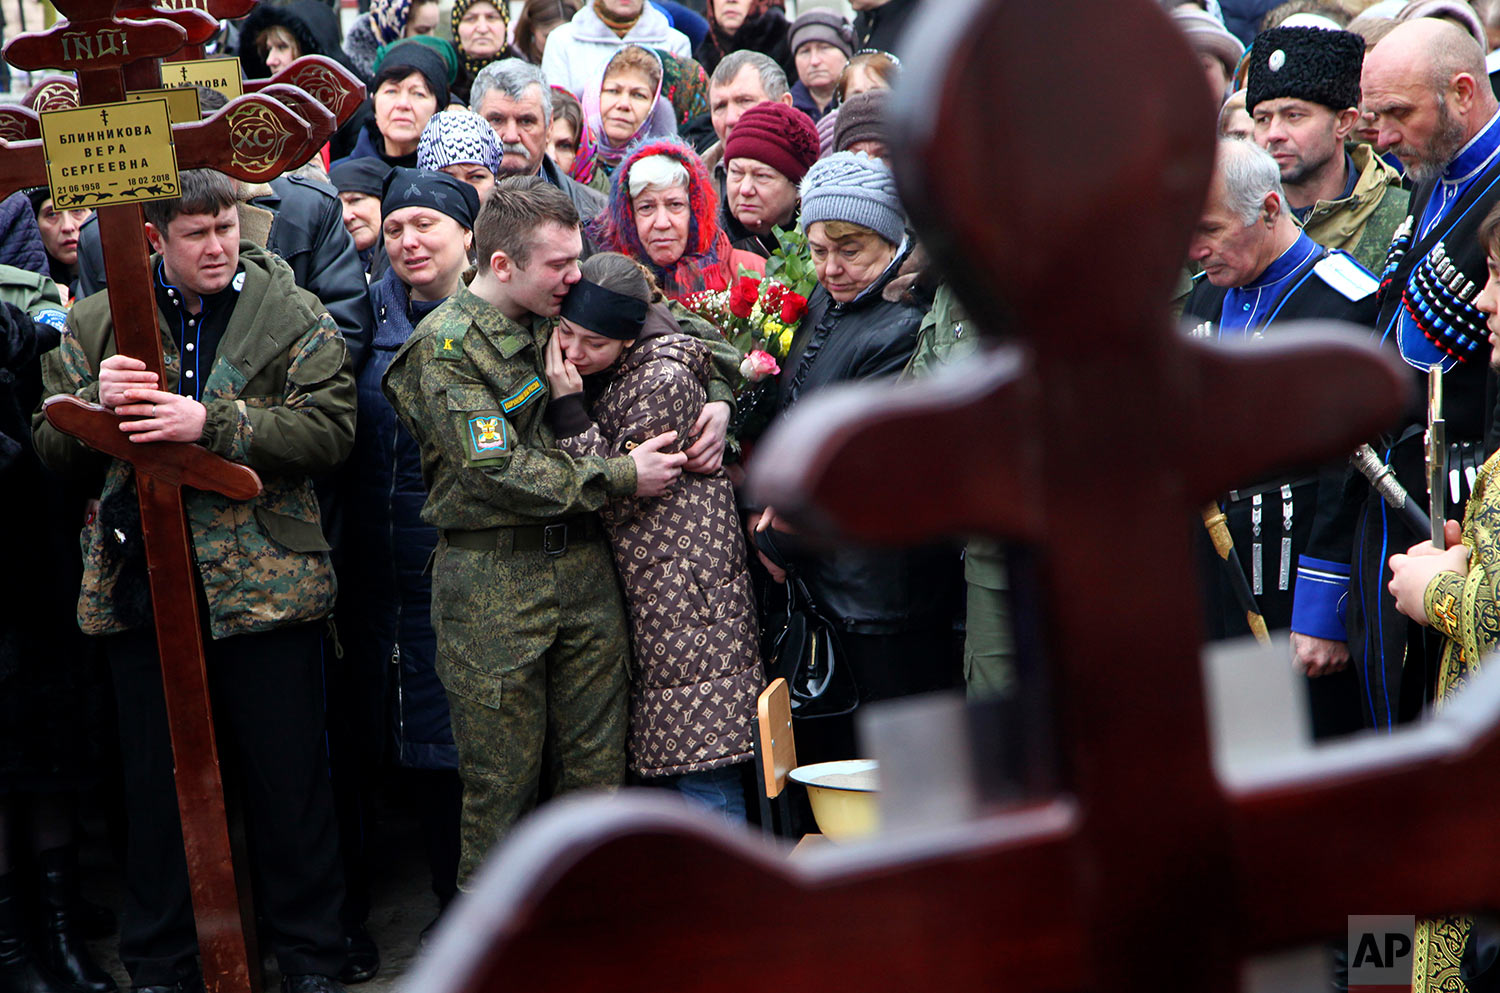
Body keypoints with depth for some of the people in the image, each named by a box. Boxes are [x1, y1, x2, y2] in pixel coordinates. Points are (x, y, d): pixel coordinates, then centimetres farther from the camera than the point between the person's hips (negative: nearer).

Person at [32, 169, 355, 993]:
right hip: (142, 586, 2)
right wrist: (96, 402, -12)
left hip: (265, 585, -2)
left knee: (289, 782, 5)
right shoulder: (96, 323, 9)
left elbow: (330, 428, -10)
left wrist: (210, 422, -20)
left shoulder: (294, 318, 2)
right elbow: (51, 445, 10)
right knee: (154, 784, 10)